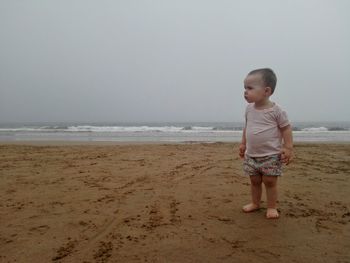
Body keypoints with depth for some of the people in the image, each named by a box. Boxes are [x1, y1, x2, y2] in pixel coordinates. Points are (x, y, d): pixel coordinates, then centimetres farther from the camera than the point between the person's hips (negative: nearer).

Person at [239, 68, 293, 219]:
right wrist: (243, 144, 15)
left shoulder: (276, 110, -14)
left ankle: (272, 207, 21)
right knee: (254, 181, 15)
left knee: (270, 182, 4)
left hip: (271, 156, -5)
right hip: (251, 155, 5)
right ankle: (255, 203, 33)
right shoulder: (249, 108, 2)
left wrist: (288, 148, -13)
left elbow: (286, 128, -8)